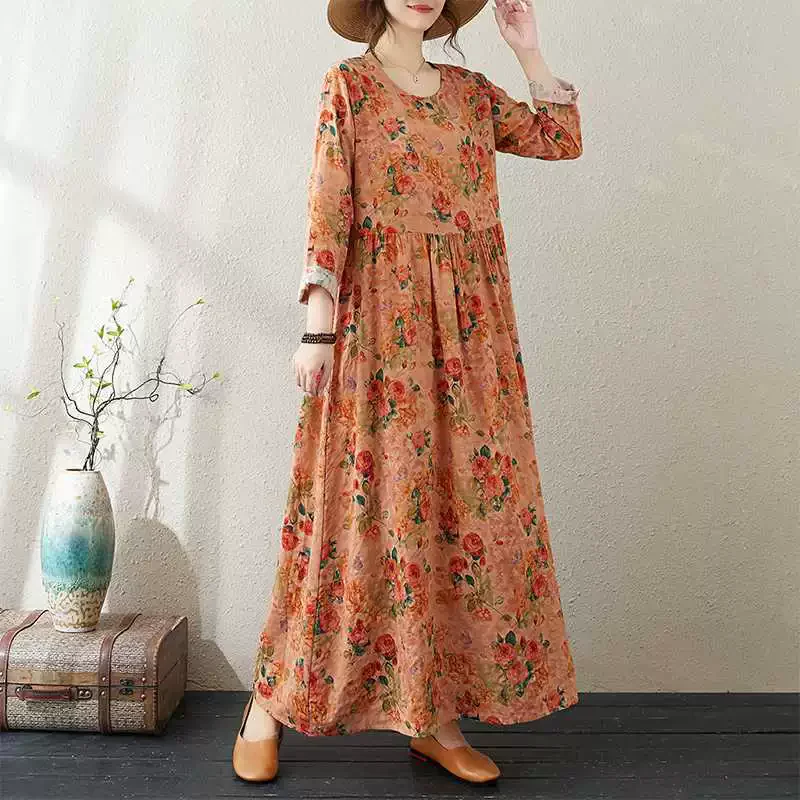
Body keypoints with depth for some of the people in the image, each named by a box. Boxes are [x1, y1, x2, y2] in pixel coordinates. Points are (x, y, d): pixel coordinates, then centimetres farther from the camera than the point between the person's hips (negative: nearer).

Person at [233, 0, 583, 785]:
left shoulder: (472, 92, 19)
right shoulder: (348, 84, 4)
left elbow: (563, 140, 21)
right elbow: (327, 208, -6)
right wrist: (317, 328, -14)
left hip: (468, 328, 5)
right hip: (380, 319, -5)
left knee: (468, 500, 2)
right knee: (369, 501, -5)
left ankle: (434, 715, 14)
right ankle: (268, 705, 12)